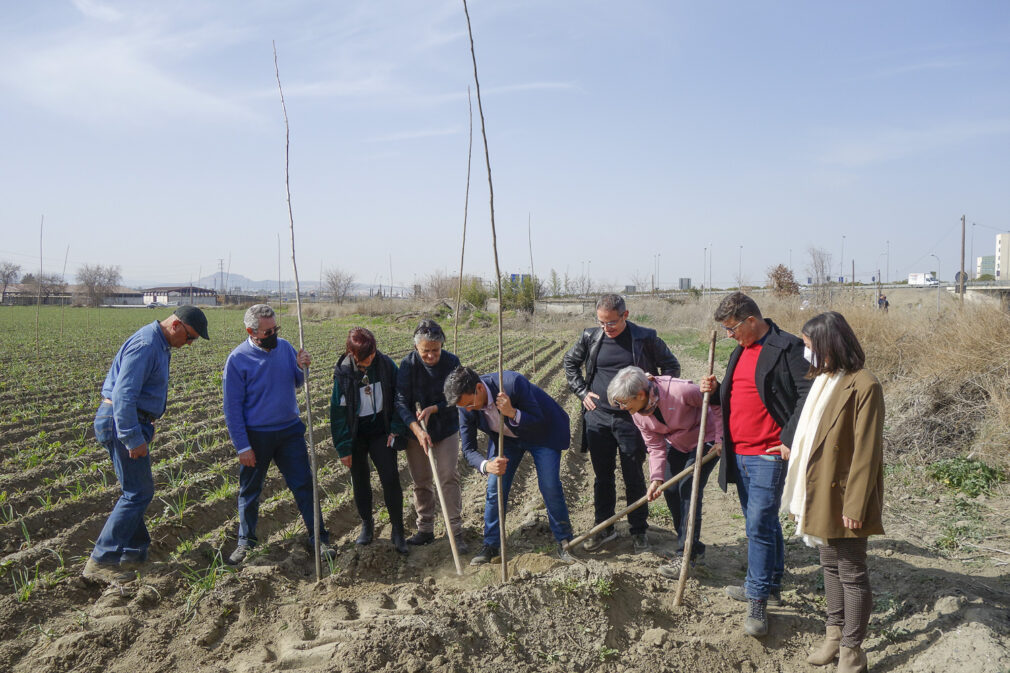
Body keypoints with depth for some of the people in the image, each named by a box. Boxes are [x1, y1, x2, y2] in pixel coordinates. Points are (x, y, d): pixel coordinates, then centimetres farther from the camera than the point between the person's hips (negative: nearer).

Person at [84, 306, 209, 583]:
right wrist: (133, 440, -25)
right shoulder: (145, 345, -20)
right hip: (122, 423, -11)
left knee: (136, 491, 15)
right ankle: (100, 561, -2)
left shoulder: (159, 345, 14)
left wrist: (144, 428, 25)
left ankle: (134, 553, 23)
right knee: (138, 493, -8)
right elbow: (123, 395, -26)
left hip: (130, 422, 11)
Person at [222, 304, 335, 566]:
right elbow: (232, 407, -10)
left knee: (304, 485, 3)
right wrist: (242, 447, -11)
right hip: (256, 436, -3)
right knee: (250, 491, 12)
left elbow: (299, 383, 12)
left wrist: (302, 367, -11)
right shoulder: (237, 359, -12)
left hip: (290, 430, 3)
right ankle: (246, 542, 30)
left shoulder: (284, 347, 1)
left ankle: (318, 539, 13)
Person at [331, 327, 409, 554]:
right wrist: (343, 448, -7)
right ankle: (366, 525, 31)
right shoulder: (343, 372, -14)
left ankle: (397, 531, 6)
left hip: (381, 432, 0)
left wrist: (396, 430, -5)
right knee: (360, 482, 11)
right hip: (356, 435, 0)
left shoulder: (385, 364, -12)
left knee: (391, 479, -6)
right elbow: (338, 411, -8)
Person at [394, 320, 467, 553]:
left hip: (446, 429, -1)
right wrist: (417, 430, -30)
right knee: (421, 481, 10)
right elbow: (401, 402, -18)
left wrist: (433, 409, -24)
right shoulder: (408, 364, -15)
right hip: (415, 431, 1)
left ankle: (456, 532, 0)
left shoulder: (452, 362, -14)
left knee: (449, 477, -6)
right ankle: (425, 530, 24)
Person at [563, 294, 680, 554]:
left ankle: (639, 531, 21)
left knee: (634, 478, 7)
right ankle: (604, 528, 26)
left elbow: (672, 367, 6)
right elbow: (570, 362, 18)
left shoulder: (645, 339, -5)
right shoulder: (591, 337, 2)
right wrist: (582, 392, 8)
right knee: (602, 476, 12)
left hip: (631, 418, -3)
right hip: (597, 418, 3)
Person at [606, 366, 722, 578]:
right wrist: (656, 479, -22)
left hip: (706, 440, -7)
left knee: (688, 489, -16)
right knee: (670, 490, 0)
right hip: (677, 444, 7)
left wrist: (720, 439, -19)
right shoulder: (637, 413, -14)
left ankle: (686, 554, -10)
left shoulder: (681, 391, -35)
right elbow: (655, 447, -10)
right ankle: (694, 547, 16)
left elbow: (717, 405, -20)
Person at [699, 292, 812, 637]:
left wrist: (790, 440, -19)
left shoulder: (787, 348, -12)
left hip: (768, 455, -8)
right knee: (761, 523, 18)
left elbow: (809, 395, -15)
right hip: (739, 453, 9)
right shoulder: (740, 351, 15)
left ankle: (758, 602, 2)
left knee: (760, 525, -8)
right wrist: (716, 391, 4)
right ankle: (770, 585, 32)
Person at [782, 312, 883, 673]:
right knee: (830, 565, 18)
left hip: (843, 496, -8)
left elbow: (866, 453, -19)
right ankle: (834, 635, 32)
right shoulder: (822, 381, 8)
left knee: (851, 573, 5)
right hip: (819, 494, 8)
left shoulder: (862, 386, -19)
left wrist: (854, 506, -18)